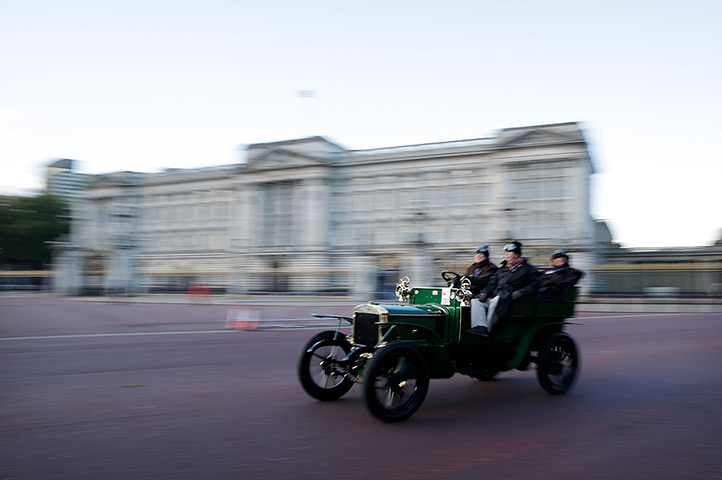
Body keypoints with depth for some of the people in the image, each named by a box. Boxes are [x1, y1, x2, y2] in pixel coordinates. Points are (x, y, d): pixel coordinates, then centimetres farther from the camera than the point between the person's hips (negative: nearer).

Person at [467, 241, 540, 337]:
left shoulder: (528, 269, 11)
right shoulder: (502, 269, 29)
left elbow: (534, 286, 0)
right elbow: (493, 282, 24)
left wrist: (520, 292, -15)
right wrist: (485, 292, 5)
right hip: (495, 298, 7)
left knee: (496, 301, -38)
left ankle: (487, 329, -37)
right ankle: (480, 327, -36)